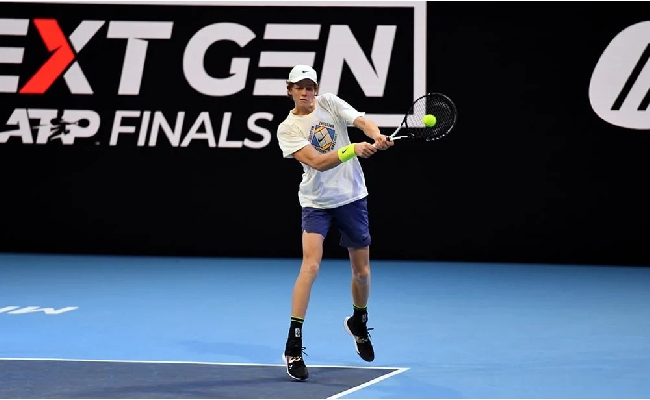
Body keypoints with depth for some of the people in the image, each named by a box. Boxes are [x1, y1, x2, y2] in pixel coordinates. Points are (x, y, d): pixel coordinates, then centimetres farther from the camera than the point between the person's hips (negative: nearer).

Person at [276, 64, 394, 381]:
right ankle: (294, 346, -17)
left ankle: (358, 323, 41)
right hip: (316, 203, -3)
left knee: (361, 270, 11)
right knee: (310, 265, -20)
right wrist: (352, 150, -35)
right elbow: (317, 162, -22)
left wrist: (377, 137, -36)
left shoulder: (331, 103, 0)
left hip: (352, 197, 3)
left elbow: (362, 122, -14)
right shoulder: (287, 129, -10)